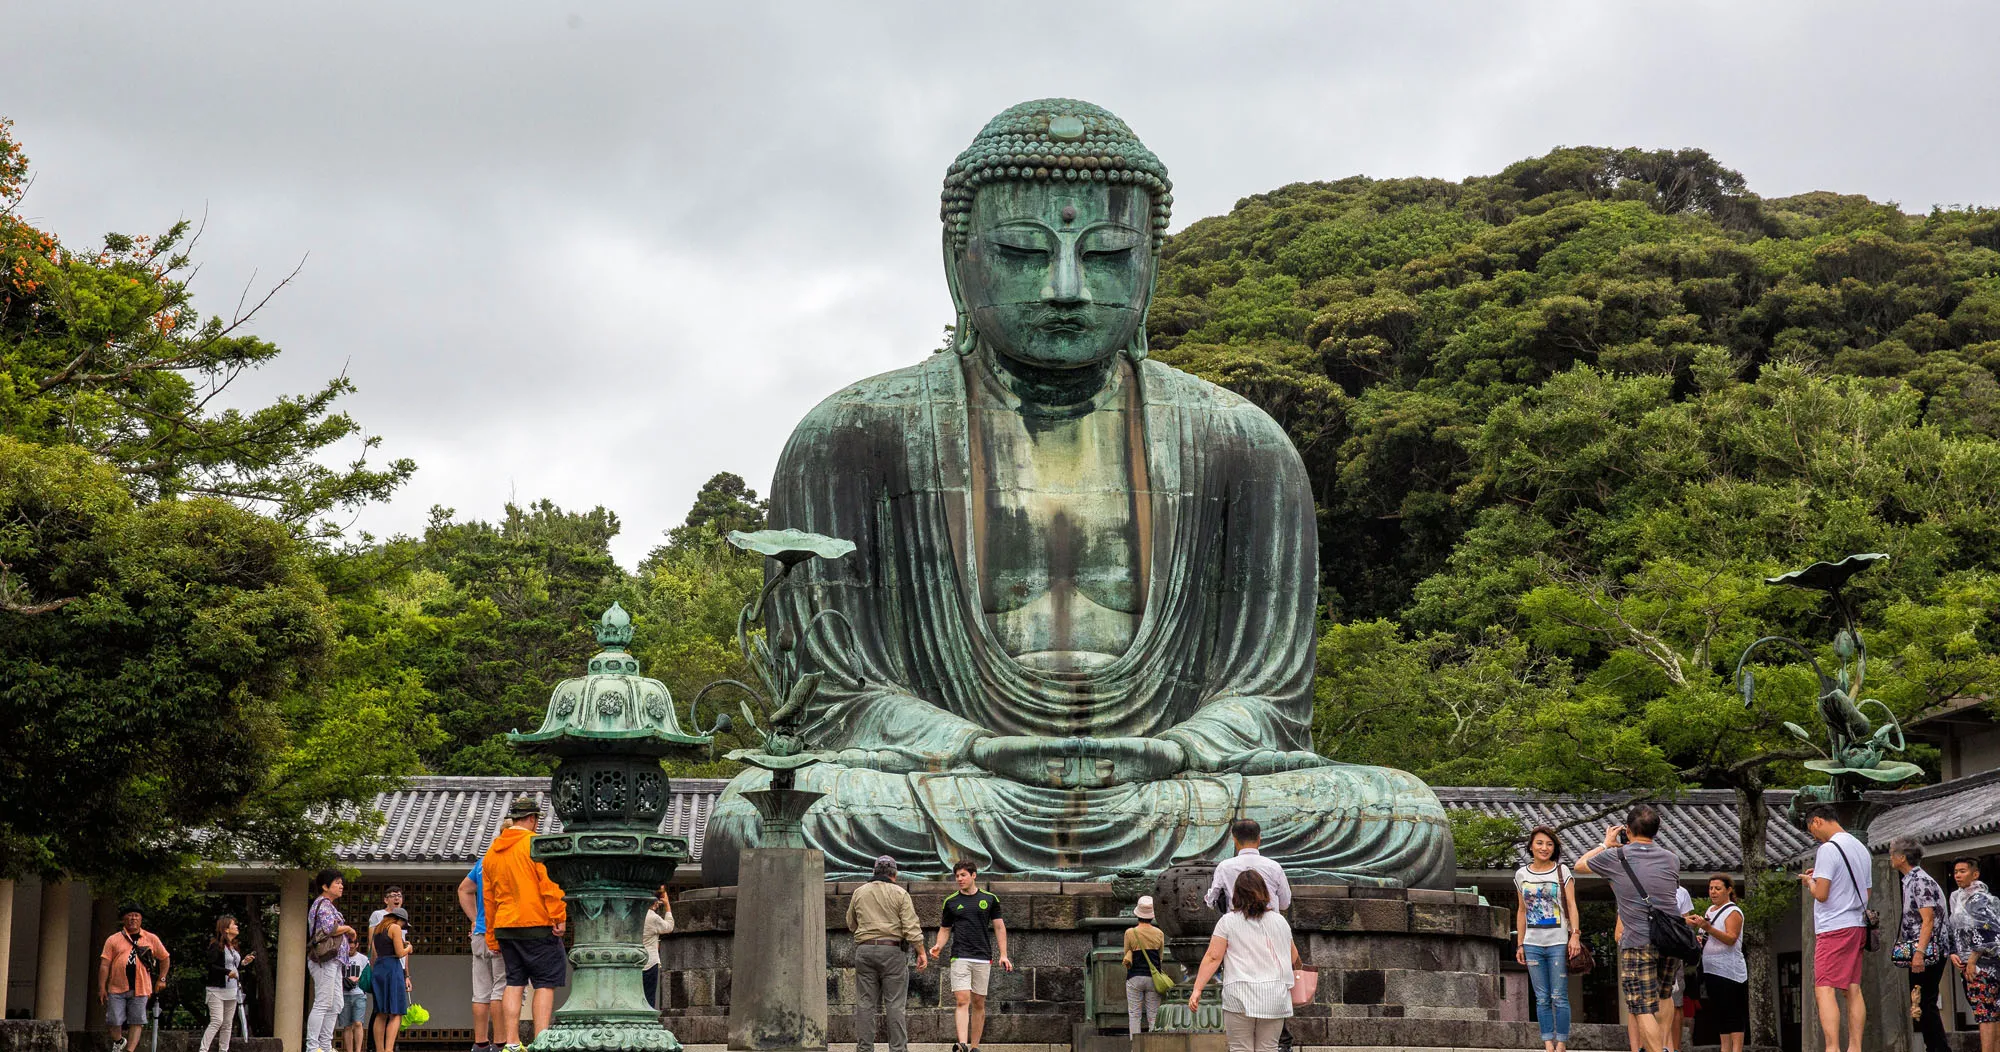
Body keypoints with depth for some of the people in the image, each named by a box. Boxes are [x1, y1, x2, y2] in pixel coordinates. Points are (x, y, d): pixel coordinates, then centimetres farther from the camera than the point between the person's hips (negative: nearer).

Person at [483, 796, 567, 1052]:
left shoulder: (492, 851, 15)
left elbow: (489, 897, 18)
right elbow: (550, 883, -16)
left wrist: (492, 936, 22)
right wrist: (559, 917, -14)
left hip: (505, 926, 6)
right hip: (538, 925, -6)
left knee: (514, 983, 9)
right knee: (545, 983, -3)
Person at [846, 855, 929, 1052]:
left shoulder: (859, 892, 9)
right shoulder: (900, 894, -1)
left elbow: (851, 924, 18)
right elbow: (911, 926, -8)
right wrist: (922, 952, -4)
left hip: (865, 949, 3)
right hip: (892, 950, -2)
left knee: (865, 1004, 5)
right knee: (894, 1004, -1)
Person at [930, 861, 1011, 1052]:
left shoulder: (990, 899, 6)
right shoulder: (950, 902, 7)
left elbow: (999, 927, 9)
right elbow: (945, 929, 14)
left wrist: (1003, 955, 1)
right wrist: (939, 946, -6)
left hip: (983, 958, 1)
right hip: (960, 957, -1)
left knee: (978, 1003, 6)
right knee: (962, 1000, -15)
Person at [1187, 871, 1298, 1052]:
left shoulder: (1228, 921, 0)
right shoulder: (1279, 921, 9)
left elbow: (1212, 958, -5)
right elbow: (1293, 957, 21)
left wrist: (1197, 989, -4)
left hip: (1240, 996, -3)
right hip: (1274, 997, 3)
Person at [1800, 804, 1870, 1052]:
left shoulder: (1828, 849, -12)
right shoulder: (1861, 848, 16)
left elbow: (1821, 894, -18)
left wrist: (1808, 881, 4)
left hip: (1833, 929, -9)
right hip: (1857, 925, 9)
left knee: (1824, 990, -11)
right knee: (1853, 989, 10)